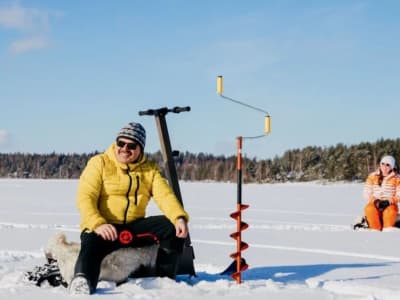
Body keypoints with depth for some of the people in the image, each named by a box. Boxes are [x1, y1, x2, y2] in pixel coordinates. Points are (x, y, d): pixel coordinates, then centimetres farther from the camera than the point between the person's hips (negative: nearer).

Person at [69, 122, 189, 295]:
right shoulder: (100, 163, -1)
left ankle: (165, 278, -8)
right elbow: (85, 197, -12)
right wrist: (98, 224, -31)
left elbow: (165, 196, -5)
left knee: (173, 226, -16)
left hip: (134, 228, 4)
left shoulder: (150, 169, 10)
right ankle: (82, 281, -62)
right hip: (102, 228, -4)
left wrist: (180, 218, -27)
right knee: (91, 245, -37)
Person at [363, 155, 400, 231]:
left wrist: (388, 201, -17)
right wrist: (375, 201, -15)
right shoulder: (372, 176, 7)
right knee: (369, 209, -35)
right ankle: (375, 230, -36)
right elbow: (367, 193, 4)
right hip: (374, 203, 1)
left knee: (390, 211, -37)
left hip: (390, 204, -1)